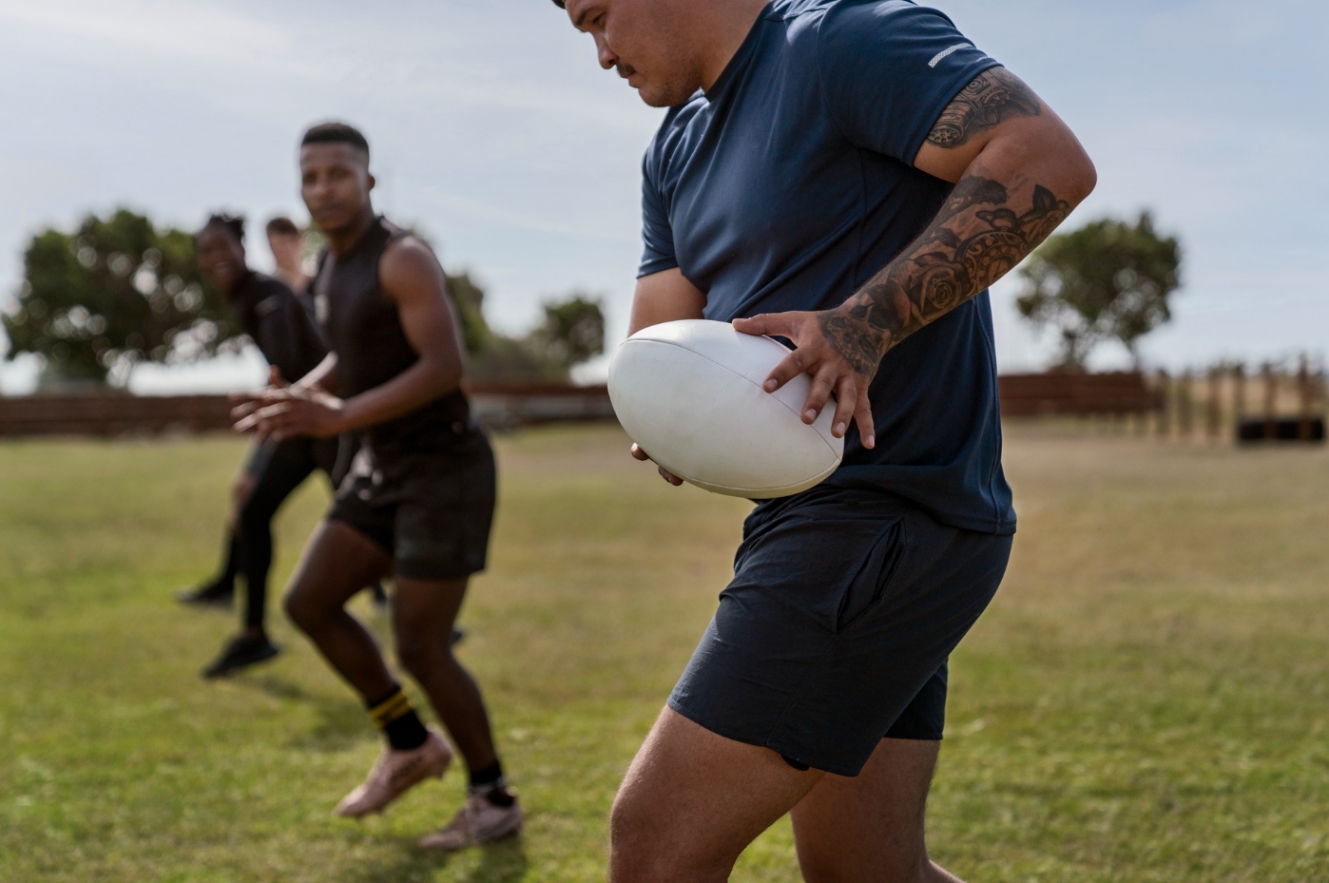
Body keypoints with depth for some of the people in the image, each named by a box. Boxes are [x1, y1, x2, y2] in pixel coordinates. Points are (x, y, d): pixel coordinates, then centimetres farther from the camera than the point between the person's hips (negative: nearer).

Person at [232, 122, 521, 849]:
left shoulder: (405, 257, -19)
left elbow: (446, 369, -27)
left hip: (447, 470, -9)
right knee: (308, 603, 3)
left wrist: (336, 419, -31)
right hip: (387, 468, 9)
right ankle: (411, 746, 18)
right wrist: (295, 399, 2)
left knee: (419, 648, -6)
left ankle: (494, 797, 14)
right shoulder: (338, 263, 10)